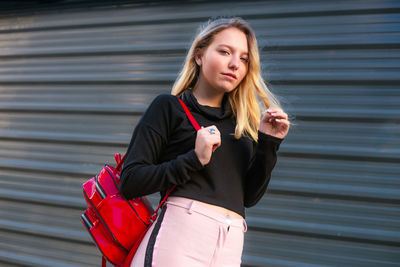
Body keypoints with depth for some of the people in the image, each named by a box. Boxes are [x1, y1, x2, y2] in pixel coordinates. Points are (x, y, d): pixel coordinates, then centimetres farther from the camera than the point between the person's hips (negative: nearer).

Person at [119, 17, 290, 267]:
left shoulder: (244, 122, 15)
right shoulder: (169, 107, 1)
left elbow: (249, 197, 12)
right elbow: (130, 181, -6)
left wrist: (268, 145, 2)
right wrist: (194, 159, -14)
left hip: (230, 247, 4)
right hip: (178, 237, -4)